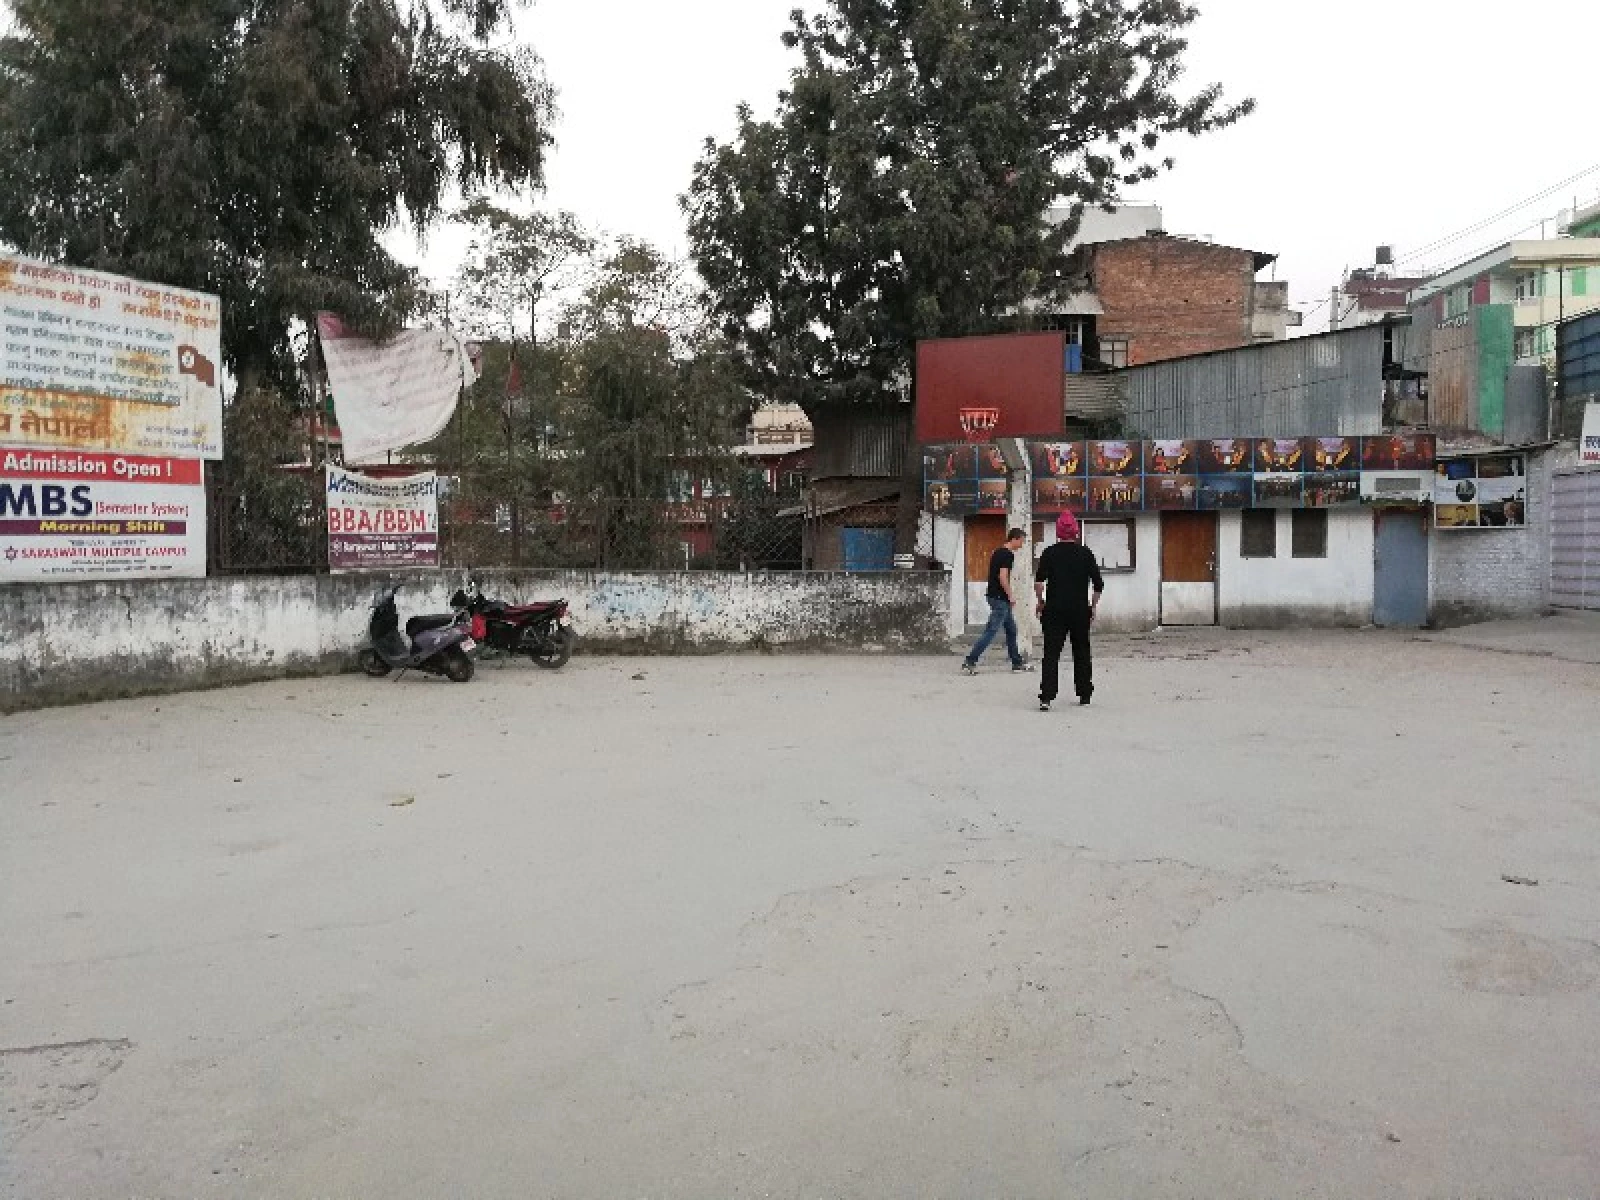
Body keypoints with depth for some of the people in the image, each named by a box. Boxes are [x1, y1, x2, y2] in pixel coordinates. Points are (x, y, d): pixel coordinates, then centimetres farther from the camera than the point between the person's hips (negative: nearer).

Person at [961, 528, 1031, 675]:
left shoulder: (997, 553, 14)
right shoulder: (1008, 555, -14)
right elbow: (1003, 577, -22)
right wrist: (1011, 596, -13)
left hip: (994, 596, 10)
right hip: (1000, 598, -10)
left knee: (1011, 629, 16)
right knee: (991, 631, -9)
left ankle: (1017, 662, 22)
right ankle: (969, 661, -11)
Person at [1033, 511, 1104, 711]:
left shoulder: (1050, 553, -2)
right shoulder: (1086, 553, 2)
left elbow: (1038, 584, -10)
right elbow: (1099, 585, 1)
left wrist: (1041, 602, 5)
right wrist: (1093, 605, 12)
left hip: (1054, 609, -1)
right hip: (1081, 610, 1)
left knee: (1051, 653, -3)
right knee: (1081, 651, 16)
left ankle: (1046, 697, -15)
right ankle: (1084, 693, 25)